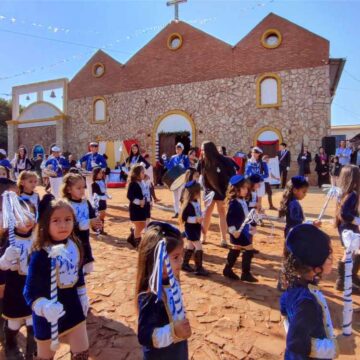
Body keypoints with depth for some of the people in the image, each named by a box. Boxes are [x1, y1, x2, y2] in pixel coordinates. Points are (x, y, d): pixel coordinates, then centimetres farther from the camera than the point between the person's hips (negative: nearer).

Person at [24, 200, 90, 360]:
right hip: (48, 314, -4)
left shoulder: (75, 246, -7)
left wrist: (83, 297, 14)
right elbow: (30, 292, -22)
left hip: (72, 306, 5)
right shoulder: (40, 254, -26)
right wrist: (44, 307, -39)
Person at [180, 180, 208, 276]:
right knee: (199, 247, -8)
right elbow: (184, 218, -23)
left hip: (196, 228, 9)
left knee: (190, 246, 18)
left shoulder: (197, 202, 6)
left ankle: (185, 264, 31)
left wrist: (201, 224, 20)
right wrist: (196, 219, -29)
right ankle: (199, 268, 1)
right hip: (190, 229, -9)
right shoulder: (188, 205, -21)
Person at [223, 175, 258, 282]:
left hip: (244, 230, 10)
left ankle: (228, 270, 30)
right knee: (249, 250, -4)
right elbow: (229, 218, -23)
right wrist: (233, 230, -25)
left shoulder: (243, 201, 7)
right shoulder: (233, 203, -21)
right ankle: (246, 274, 8)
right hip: (238, 231, -10)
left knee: (235, 250, 17)